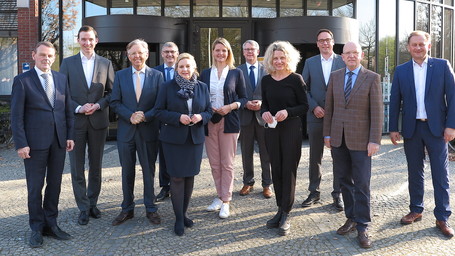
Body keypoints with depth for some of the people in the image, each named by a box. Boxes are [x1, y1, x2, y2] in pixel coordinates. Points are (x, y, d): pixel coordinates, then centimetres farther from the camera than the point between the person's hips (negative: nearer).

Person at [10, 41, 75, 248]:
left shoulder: (61, 78, 10)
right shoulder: (22, 80, -3)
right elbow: (16, 116, -5)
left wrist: (70, 136, 6)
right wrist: (21, 144, -11)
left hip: (59, 141, 4)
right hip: (35, 142, -4)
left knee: (55, 184, 11)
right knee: (35, 187, 5)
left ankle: (51, 224, 24)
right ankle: (37, 229, 18)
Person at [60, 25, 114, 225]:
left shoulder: (106, 63, 6)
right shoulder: (68, 63, 4)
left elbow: (112, 92, 4)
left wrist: (98, 105, -13)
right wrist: (78, 108, -14)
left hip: (98, 120, 1)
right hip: (75, 121, -1)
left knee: (96, 166, 11)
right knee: (77, 168, 3)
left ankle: (92, 203, 25)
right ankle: (84, 208, 13)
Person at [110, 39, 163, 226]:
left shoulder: (157, 76, 1)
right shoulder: (120, 75, 5)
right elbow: (114, 102, 1)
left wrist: (145, 116, -17)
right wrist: (130, 116, -14)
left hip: (148, 131, -1)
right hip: (126, 130, 2)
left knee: (149, 171, 8)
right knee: (127, 172, 11)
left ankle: (151, 209, 22)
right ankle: (127, 209, 25)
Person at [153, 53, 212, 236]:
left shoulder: (202, 87, 6)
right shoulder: (168, 87, -3)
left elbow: (209, 111, 10)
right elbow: (159, 111, -4)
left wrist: (200, 117, -13)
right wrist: (178, 117, -18)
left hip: (195, 138, 3)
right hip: (173, 139, -3)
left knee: (190, 176, 9)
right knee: (177, 177, -2)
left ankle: (184, 213, 26)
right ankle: (179, 218, 9)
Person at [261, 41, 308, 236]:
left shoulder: (296, 79, -6)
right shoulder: (266, 80, 7)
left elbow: (304, 105, -4)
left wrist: (288, 112, -20)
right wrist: (264, 112, -7)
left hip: (291, 128, -4)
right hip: (272, 129, 5)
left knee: (288, 170, -1)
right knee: (276, 170, 10)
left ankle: (285, 215, 5)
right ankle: (280, 210, 22)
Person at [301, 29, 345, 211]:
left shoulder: (343, 62, 3)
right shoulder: (310, 63, 7)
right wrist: (314, 107, -8)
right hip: (316, 115, 2)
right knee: (315, 157, 9)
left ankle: (337, 194, 15)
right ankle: (314, 192, 21)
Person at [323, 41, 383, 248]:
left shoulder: (372, 78, -3)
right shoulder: (335, 76, 8)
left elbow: (377, 111, -7)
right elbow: (329, 107, 10)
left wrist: (375, 140, -12)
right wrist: (327, 133, 7)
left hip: (360, 139, -4)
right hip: (338, 138, 4)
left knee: (361, 183, 0)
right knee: (344, 180, 11)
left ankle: (362, 227, 10)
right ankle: (351, 218, 25)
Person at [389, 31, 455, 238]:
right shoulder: (401, 71, 5)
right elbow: (395, 101, 6)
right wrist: (393, 128, 1)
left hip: (436, 128, -2)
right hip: (411, 128, 2)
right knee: (414, 173, 11)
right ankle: (416, 210, 25)